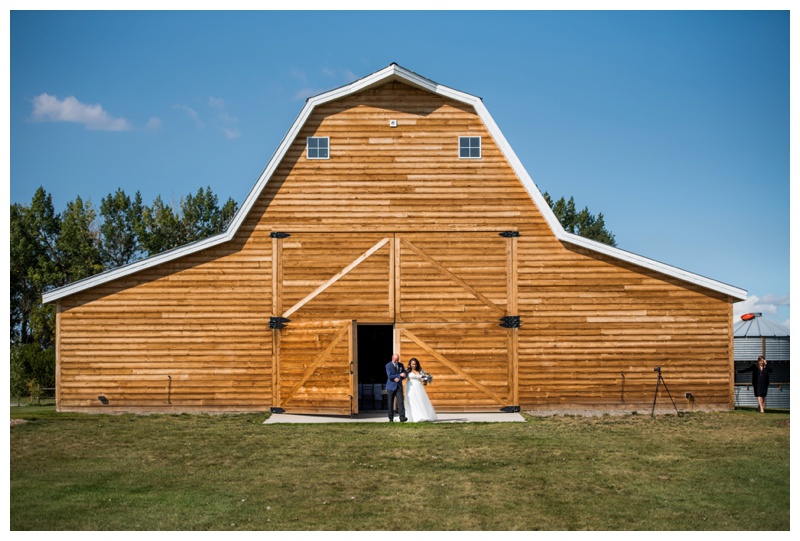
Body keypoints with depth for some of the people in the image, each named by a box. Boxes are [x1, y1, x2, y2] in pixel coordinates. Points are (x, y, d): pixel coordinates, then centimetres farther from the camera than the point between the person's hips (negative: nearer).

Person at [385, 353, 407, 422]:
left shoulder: (401, 365, 7)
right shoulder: (388, 366, -6)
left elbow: (405, 374, 7)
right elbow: (390, 376, -16)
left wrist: (399, 378, -11)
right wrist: (400, 375, -20)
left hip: (399, 386, 2)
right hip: (391, 387, -2)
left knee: (400, 402, -11)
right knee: (391, 403, 4)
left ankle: (402, 418, -18)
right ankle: (391, 418, 14)